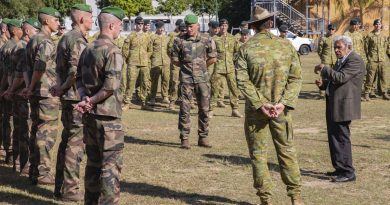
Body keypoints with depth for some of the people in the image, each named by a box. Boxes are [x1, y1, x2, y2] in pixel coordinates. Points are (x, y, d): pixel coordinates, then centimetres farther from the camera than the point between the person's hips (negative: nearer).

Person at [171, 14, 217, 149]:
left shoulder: (206, 39, 1)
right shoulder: (179, 41, 0)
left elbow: (213, 58, 8)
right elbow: (175, 60, 9)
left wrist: (201, 66, 10)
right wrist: (187, 66, 7)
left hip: (202, 78, 1)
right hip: (186, 78, -1)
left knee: (204, 109, 4)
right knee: (185, 109, -3)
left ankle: (203, 138, 14)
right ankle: (184, 139, 2)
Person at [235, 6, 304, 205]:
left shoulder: (246, 48, -7)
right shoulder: (286, 45, -1)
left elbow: (242, 80, -14)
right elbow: (296, 78, -5)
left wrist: (260, 104, -13)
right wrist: (283, 103, -9)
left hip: (255, 109, -2)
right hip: (282, 109, 2)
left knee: (258, 154, 8)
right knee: (287, 151, 11)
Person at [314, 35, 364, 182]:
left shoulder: (355, 60, -13)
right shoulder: (341, 61, 18)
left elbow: (340, 78, -25)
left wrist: (324, 69, -16)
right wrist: (323, 84, 8)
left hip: (343, 105, -10)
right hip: (334, 105, 10)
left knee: (342, 138, -7)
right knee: (334, 138, 15)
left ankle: (348, 173, -1)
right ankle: (340, 169, 25)